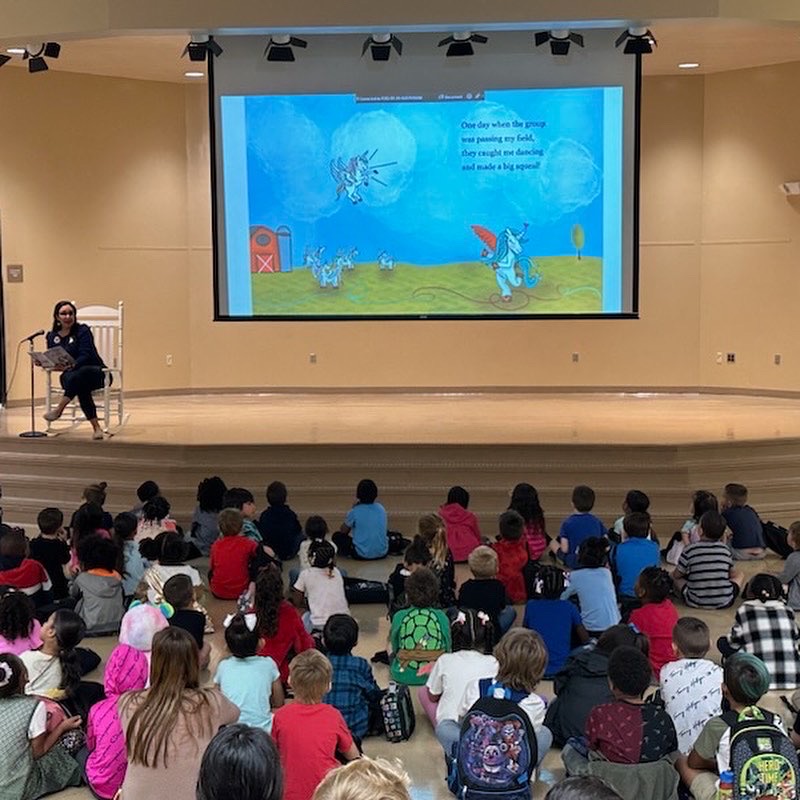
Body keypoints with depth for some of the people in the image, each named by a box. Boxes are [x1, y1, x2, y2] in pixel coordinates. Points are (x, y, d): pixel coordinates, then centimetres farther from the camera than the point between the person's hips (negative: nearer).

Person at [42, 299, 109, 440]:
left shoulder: (83, 331, -5)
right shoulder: (52, 336, 10)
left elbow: (85, 355, -17)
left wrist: (72, 366, -36)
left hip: (96, 373, -3)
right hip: (70, 376, 3)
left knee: (78, 375, -40)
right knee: (81, 388, -36)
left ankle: (59, 409, -35)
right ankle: (96, 427, -38)